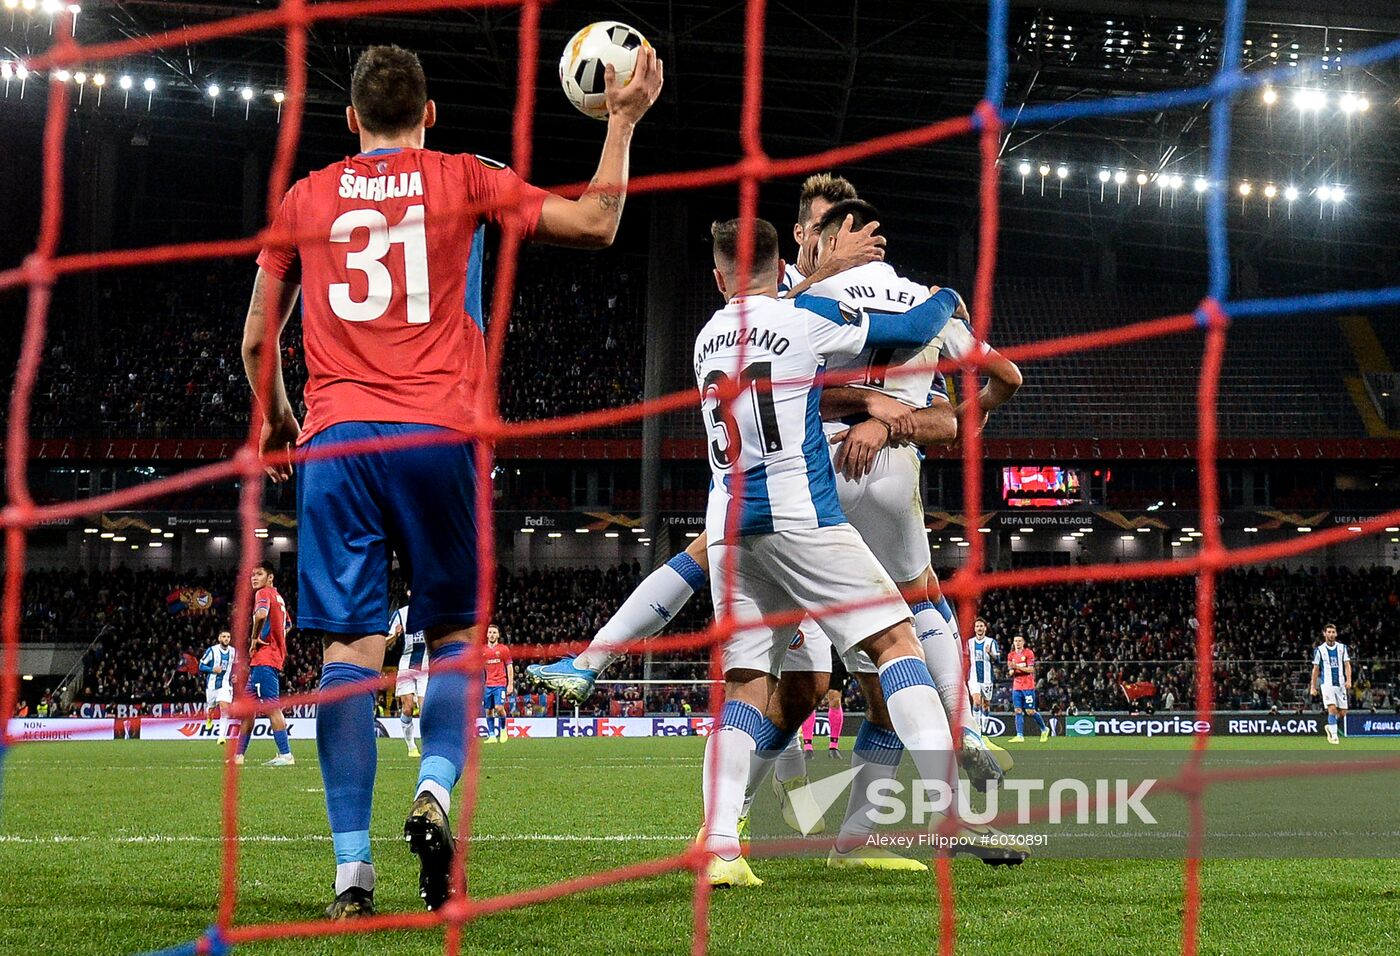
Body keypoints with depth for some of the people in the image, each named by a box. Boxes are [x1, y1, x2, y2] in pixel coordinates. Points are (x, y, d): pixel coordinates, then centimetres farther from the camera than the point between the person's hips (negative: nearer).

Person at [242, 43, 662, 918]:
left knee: (350, 647, -3)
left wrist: (273, 417, 37)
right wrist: (623, 120, 19)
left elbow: (257, 340, 19)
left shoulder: (305, 200, 14)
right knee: (455, 632, 12)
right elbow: (597, 224, 9)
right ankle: (436, 789, -14)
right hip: (437, 436, -1)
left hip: (335, 440, 1)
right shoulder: (464, 182, 8)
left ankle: (352, 871, -10)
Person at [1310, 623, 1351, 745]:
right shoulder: (1319, 650, 3)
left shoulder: (1342, 648, 8)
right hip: (1327, 683, -3)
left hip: (1340, 683, 3)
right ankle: (1333, 735, -13)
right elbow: (1315, 669, 8)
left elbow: (1347, 665, 4)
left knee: (1342, 712, 3)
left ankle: (1330, 728, 28)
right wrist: (1313, 687, 5)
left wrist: (1348, 680, -12)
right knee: (1332, 709, -18)